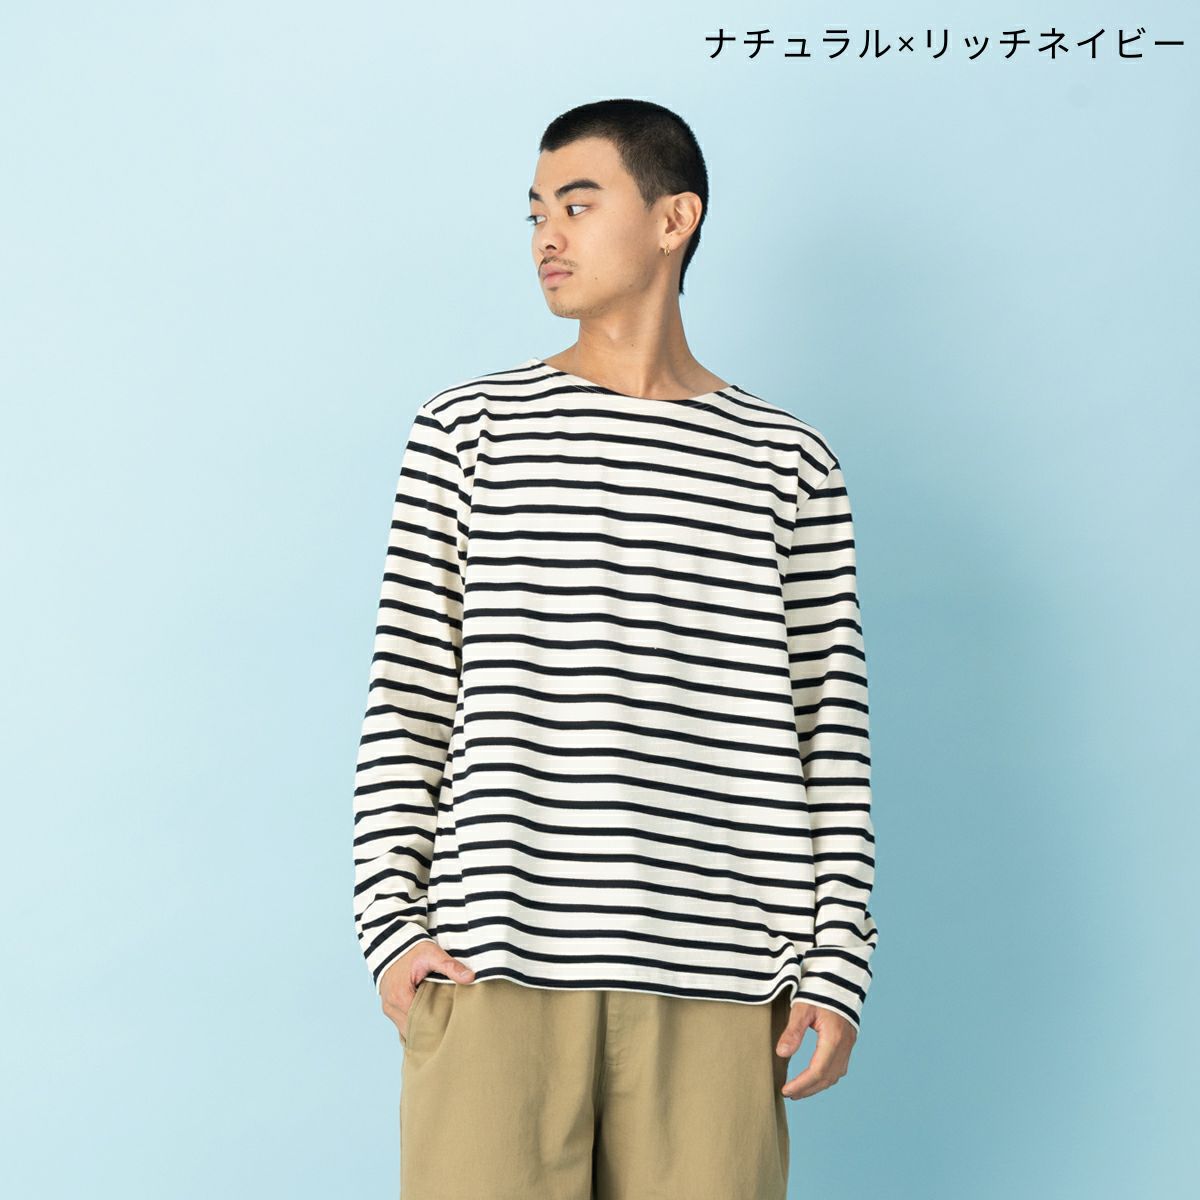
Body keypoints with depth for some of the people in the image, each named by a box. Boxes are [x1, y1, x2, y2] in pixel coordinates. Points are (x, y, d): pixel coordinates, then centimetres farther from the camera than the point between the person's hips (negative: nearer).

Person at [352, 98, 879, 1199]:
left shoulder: (787, 464, 9)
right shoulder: (467, 430, 8)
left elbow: (830, 722, 8)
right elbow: (407, 696, 6)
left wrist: (836, 964, 2)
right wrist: (390, 923, -2)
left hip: (713, 982, 1)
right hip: (497, 961, 0)